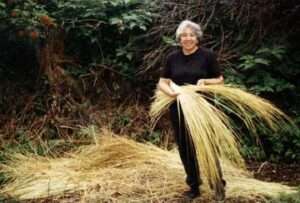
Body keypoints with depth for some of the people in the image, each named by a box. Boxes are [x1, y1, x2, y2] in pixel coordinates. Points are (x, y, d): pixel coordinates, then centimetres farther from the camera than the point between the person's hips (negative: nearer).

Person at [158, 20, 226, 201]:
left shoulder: (208, 56, -4)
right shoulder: (173, 58, 5)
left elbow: (220, 80, 1)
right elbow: (162, 82, 6)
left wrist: (205, 81, -18)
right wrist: (170, 91, -15)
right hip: (179, 110, 4)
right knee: (185, 148, 10)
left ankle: (218, 185, 12)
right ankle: (194, 186, 24)